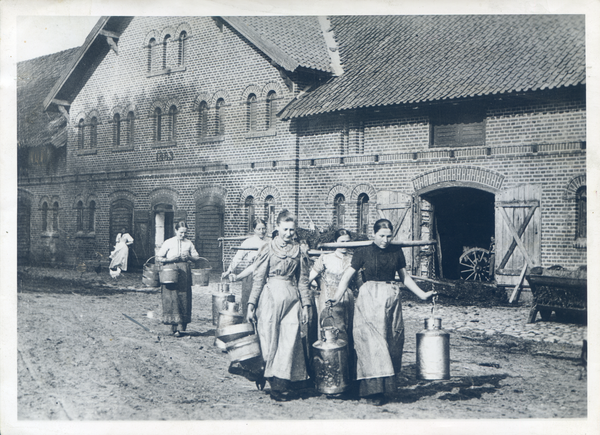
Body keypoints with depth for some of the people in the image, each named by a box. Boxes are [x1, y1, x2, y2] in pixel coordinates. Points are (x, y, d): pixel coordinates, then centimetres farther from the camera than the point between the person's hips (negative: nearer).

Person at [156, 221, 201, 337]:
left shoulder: (189, 243, 10)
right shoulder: (168, 243, 4)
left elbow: (197, 258, 13)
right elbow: (158, 258, 5)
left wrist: (189, 256, -7)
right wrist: (169, 259, -12)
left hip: (184, 273, 2)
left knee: (184, 298, -2)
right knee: (172, 298, -8)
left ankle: (181, 326, 4)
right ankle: (175, 327, -3)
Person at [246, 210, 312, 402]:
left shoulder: (298, 250, 11)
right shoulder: (268, 248, 2)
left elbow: (303, 279, 14)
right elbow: (258, 278, 1)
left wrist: (305, 305, 10)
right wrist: (251, 304, -3)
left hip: (292, 298, 2)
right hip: (271, 297, -2)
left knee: (290, 340, -5)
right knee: (270, 340, -1)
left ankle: (282, 384, 1)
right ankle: (274, 384, 8)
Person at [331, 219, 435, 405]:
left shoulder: (396, 252, 9)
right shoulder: (364, 252, -1)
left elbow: (404, 276, 17)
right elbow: (347, 276, -3)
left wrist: (422, 294, 13)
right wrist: (338, 297, -17)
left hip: (391, 298, 4)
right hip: (369, 299, -3)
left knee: (392, 341, 3)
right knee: (372, 341, -9)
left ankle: (387, 386, 15)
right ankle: (375, 389, -5)